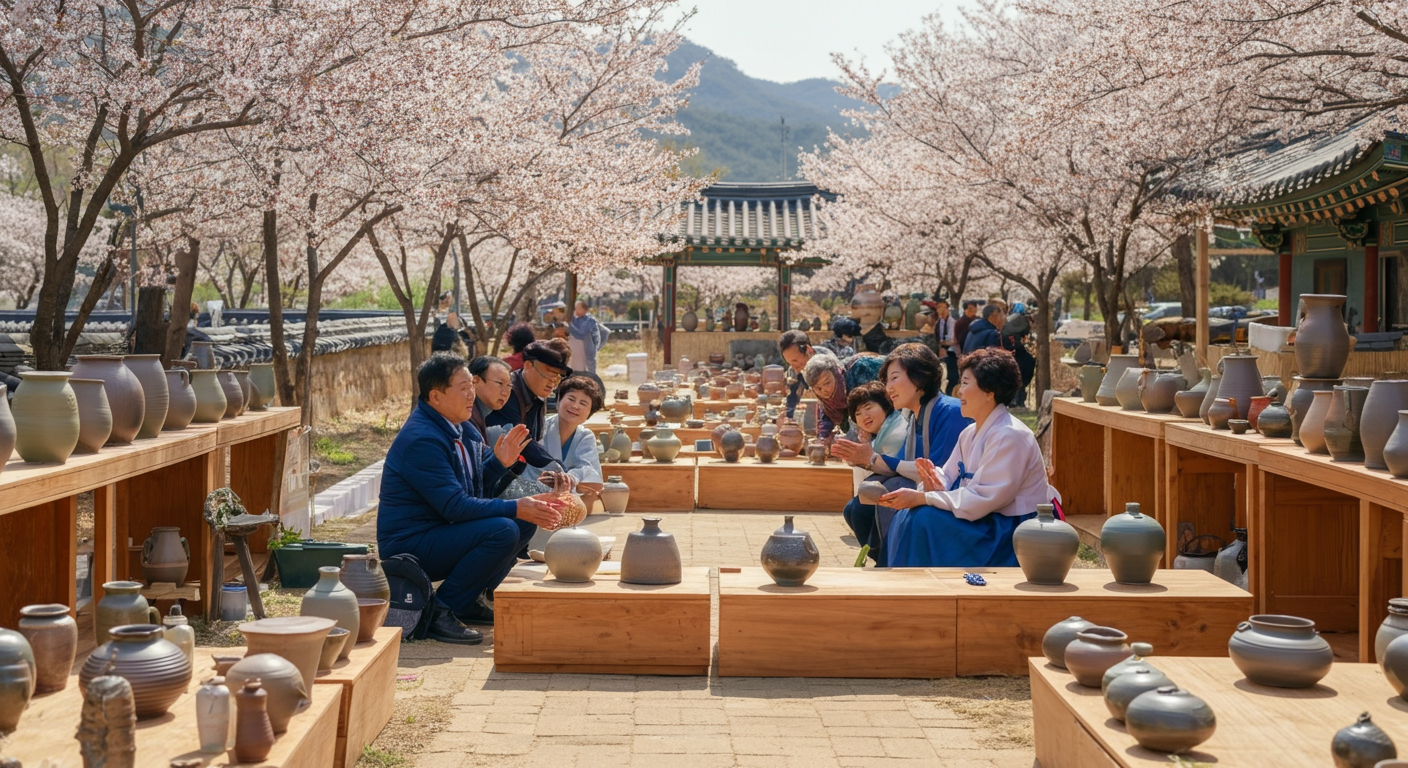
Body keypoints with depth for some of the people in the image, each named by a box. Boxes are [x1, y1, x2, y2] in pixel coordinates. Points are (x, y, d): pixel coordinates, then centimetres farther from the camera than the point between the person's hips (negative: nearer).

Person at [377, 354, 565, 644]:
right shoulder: (421, 439, -22)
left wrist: (500, 462, -5)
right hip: (409, 546, -10)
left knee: (526, 521, 6)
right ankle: (440, 612, -16)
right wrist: (517, 508, -26)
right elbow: (455, 506, -26)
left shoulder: (461, 427, 8)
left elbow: (478, 486, 17)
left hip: (442, 530, 10)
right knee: (503, 531, -27)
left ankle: (472, 599, 10)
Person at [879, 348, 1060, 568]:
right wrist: (936, 485, -17)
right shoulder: (971, 433, 10)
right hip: (986, 519, 9)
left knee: (924, 521, -22)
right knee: (908, 516, -4)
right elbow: (948, 476, 8)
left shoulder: (1010, 436, -20)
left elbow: (981, 499, -25)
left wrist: (922, 498, -24)